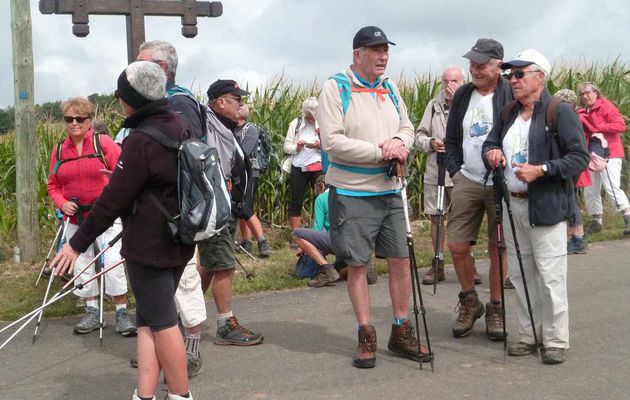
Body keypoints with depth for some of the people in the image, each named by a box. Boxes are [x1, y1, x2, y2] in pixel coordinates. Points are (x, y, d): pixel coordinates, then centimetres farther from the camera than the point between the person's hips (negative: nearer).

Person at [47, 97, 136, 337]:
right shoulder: (59, 150, 5)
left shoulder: (103, 142, -6)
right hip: (75, 219, 4)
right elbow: (53, 185, 11)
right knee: (82, 266, 10)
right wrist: (62, 203, -7)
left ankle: (122, 313, 3)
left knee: (113, 262, -9)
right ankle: (92, 312, 23)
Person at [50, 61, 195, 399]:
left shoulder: (140, 141, -20)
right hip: (177, 243, 8)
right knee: (148, 321, 13)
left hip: (148, 246, -8)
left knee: (162, 324, 3)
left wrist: (78, 243, -11)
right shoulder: (179, 127, 5)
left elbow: (113, 200, -18)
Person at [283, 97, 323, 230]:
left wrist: (320, 146, -19)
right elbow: (286, 146, 4)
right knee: (296, 201, 5)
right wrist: (296, 147, -15)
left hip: (318, 167, -1)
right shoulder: (296, 123, 5)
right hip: (298, 167, 1)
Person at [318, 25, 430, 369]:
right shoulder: (336, 87, -9)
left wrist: (399, 142, -9)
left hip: (389, 191, 6)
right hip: (352, 193, -5)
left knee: (400, 261, 7)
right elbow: (332, 141, -18)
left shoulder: (389, 88, 11)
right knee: (357, 264, 3)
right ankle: (366, 336, 16)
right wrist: (381, 152, -17)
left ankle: (401, 333, 22)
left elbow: (407, 127, 16)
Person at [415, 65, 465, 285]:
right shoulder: (434, 104, 10)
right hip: (435, 171, 4)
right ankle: (438, 264, 21)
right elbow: (419, 135, 10)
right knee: (435, 217, 9)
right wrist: (430, 143, -9)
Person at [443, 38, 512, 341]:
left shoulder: (511, 95, -7)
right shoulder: (462, 96, 10)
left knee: (498, 248, 4)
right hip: (467, 181, 4)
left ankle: (495, 309, 20)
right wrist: (454, 170, 8)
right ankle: (469, 302, 24)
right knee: (457, 245, 2)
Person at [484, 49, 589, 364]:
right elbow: (490, 142, 24)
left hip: (546, 208, -7)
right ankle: (528, 335, 23)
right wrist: (491, 152, 0)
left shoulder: (560, 112, -7)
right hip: (512, 206, 7)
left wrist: (541, 170, -21)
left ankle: (555, 341, 6)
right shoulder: (509, 113, 14)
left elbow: (580, 157, -10)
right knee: (520, 275, 12)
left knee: (550, 276, -4)